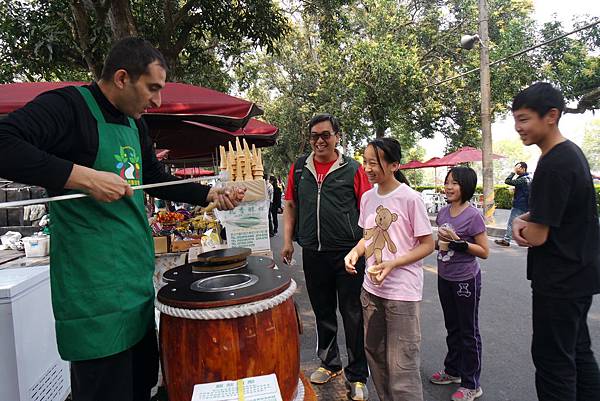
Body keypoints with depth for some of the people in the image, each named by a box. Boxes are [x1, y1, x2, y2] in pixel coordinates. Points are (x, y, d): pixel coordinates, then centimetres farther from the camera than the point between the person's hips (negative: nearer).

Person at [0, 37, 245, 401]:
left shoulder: (135, 125, 13)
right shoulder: (68, 105, -11)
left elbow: (158, 180, 21)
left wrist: (212, 194, 11)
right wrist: (85, 177, -25)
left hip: (139, 285, 8)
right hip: (96, 294, -8)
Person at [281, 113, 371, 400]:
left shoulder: (353, 169, -2)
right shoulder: (299, 168, 8)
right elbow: (290, 205, 12)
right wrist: (287, 241, 6)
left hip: (348, 253, -3)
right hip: (313, 254, 4)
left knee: (353, 316, 6)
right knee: (323, 312, 18)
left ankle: (357, 376, 23)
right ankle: (330, 363, 38)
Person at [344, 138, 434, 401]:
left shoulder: (410, 198, -13)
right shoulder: (367, 197, 4)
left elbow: (427, 244, -9)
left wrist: (393, 263, -20)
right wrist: (355, 251, -4)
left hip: (402, 292, -6)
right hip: (371, 288, 6)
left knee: (401, 367, -1)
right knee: (374, 352, 19)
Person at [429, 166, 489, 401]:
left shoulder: (473, 215, -17)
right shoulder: (443, 212, 2)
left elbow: (484, 252, -14)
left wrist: (458, 242, -25)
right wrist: (440, 243, -6)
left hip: (466, 280, -6)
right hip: (445, 278, 6)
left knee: (468, 332, 8)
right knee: (452, 328, 21)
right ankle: (453, 370, 38)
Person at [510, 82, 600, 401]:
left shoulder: (553, 166, -24)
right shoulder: (571, 152, 8)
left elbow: (536, 237, -22)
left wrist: (522, 225, 0)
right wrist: (523, 219, -3)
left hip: (559, 281, -10)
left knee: (552, 359, 2)